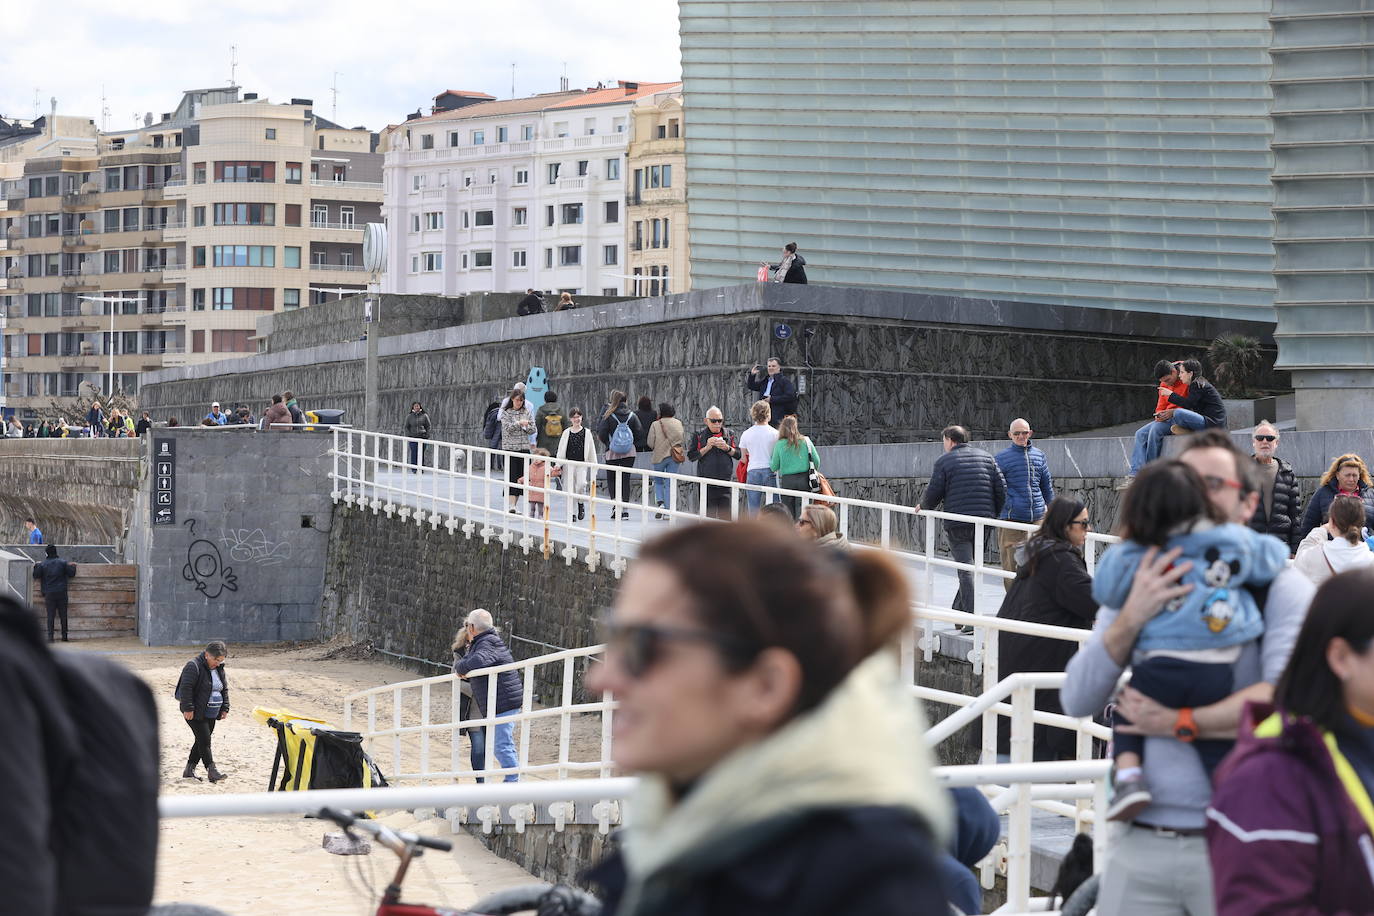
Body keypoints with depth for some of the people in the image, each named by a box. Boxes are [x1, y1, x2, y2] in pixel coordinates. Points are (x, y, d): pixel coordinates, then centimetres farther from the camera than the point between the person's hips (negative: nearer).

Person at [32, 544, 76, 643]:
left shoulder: (42, 564, 0)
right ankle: (64, 636, 8)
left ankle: (50, 636, -7)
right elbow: (71, 573, 2)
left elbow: (36, 576, 3)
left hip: (49, 594, 0)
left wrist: (36, 567, 20)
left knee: (50, 616, 1)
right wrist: (73, 566, 21)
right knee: (63, 615, 7)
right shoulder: (63, 562, 0)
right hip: (61, 593, 0)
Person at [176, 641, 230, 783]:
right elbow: (186, 688, -20)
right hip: (195, 713, -8)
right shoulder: (194, 666, -15)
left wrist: (225, 708, 11)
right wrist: (188, 708, -23)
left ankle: (189, 770, 17)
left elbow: (224, 690, 19)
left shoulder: (219, 669, 11)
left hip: (210, 715, 8)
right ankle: (211, 772, -14)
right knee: (204, 740, -12)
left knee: (202, 741, 9)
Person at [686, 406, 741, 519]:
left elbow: (738, 454, 9)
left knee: (726, 515, -2)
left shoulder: (728, 434, 9)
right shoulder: (699, 435, 3)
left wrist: (727, 448, -9)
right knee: (709, 515, 2)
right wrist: (707, 447, -13)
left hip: (725, 483, 1)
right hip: (707, 483, -1)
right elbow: (691, 456, -3)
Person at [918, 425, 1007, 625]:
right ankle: (958, 611, 25)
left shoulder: (944, 461, -1)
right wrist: (995, 515, 19)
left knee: (966, 569, -6)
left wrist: (924, 507, 17)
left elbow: (934, 492, -3)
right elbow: (1001, 490, 8)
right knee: (972, 565, 17)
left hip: (957, 523, -5)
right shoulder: (986, 457, 12)